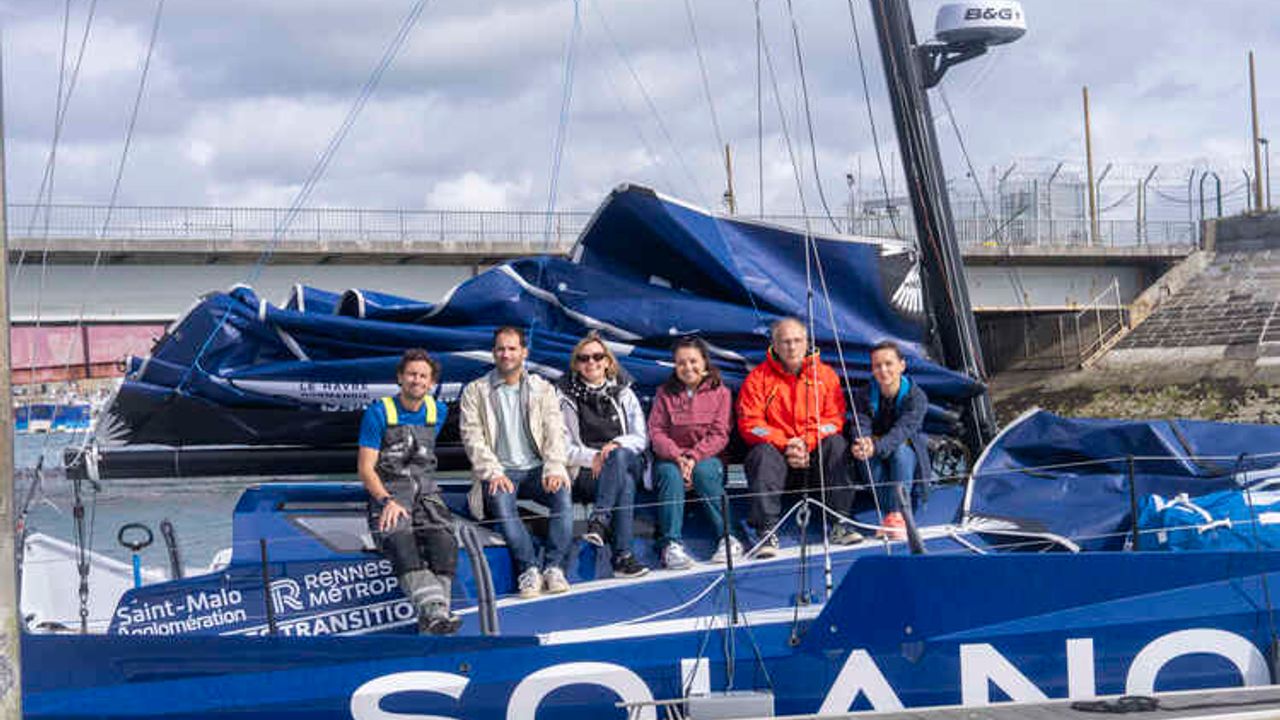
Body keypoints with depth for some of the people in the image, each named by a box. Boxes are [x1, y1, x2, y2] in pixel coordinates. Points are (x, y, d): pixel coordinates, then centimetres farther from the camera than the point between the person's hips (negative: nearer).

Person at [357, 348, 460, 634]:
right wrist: (387, 500, -18)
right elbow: (365, 467, -5)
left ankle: (435, 616, -38)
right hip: (387, 493, -4)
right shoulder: (379, 412, 0)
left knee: (444, 541, -28)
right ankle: (433, 610, -49)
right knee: (401, 541, -34)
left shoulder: (437, 411, 14)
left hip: (426, 491, 4)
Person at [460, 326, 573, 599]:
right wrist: (493, 473, -15)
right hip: (499, 472, -2)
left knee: (562, 494, -30)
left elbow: (555, 432, 6)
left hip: (536, 469, 2)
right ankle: (529, 569, -38)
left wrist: (554, 468, -13)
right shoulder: (475, 391, 10)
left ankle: (554, 567, -32)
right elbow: (472, 436, 0)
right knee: (501, 500, -35)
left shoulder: (543, 389, 15)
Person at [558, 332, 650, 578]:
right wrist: (593, 458, -16)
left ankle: (599, 520, -47)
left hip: (628, 461, 2)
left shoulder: (623, 394, 17)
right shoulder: (566, 398, 9)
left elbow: (641, 438, 10)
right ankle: (623, 555, -47)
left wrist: (617, 445, -13)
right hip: (585, 473, -2)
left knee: (619, 456, -38)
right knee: (625, 483, -38)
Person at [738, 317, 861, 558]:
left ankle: (839, 523, -27)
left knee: (837, 444, -27)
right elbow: (750, 423, -7)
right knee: (763, 453, -33)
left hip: (814, 455, 1)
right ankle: (766, 533, -36)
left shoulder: (825, 374, 7)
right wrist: (786, 446, -19)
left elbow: (834, 419, 0)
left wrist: (807, 443, -18)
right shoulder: (758, 377, 1)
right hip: (778, 454, -1)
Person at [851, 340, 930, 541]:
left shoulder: (916, 396, -14)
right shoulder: (863, 396, -4)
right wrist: (860, 445, -45)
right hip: (876, 458, 2)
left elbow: (903, 430, -30)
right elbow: (861, 427, -20)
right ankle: (888, 514, -30)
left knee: (901, 449, -35)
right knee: (869, 457, -31)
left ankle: (897, 516, -35)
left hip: (909, 457, -2)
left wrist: (877, 447, -49)